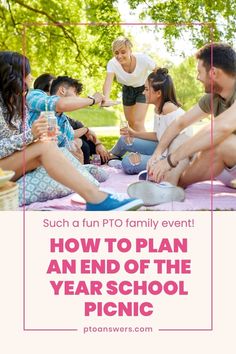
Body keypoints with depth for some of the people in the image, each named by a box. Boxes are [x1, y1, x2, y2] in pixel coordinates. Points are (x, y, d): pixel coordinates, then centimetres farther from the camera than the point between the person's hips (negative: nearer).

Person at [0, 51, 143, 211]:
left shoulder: (19, 102, 13)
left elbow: (24, 139, 9)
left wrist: (38, 135, -12)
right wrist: (30, 135, -27)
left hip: (15, 164, 8)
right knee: (45, 146, -28)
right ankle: (96, 199, -39)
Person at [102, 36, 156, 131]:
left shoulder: (142, 59, -32)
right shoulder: (112, 64, -27)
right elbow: (108, 82, -39)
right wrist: (105, 99, -60)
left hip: (143, 88, -3)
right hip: (127, 89, 3)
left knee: (138, 123, -17)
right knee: (131, 123, 15)